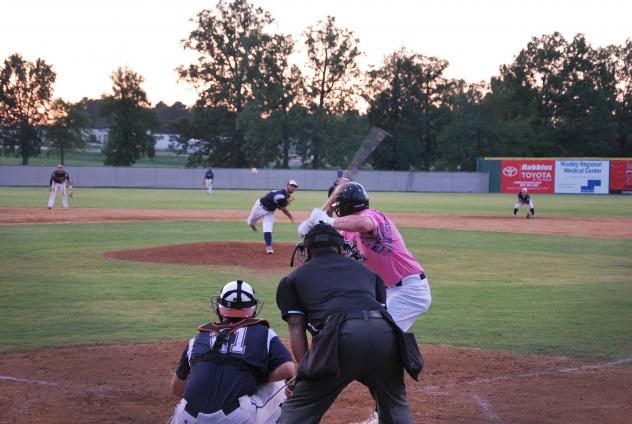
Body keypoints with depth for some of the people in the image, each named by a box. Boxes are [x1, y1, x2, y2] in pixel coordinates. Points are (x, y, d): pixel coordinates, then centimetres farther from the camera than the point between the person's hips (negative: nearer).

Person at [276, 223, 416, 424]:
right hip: (384, 331, 3)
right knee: (395, 407, 24)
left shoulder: (293, 278, 28)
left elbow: (297, 328, 14)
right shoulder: (366, 270, 37)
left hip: (340, 334, -3)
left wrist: (304, 369, 6)